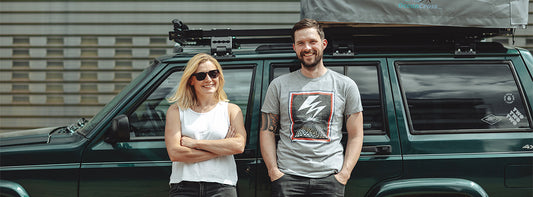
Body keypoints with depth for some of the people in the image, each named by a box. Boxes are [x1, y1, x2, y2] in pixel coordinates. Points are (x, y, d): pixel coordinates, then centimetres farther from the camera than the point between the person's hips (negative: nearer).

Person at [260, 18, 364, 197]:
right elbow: (267, 132, 9)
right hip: (288, 177, 0)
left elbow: (355, 136, 9)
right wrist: (273, 171, -3)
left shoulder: (345, 85, 9)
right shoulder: (279, 85, 10)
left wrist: (345, 173, -3)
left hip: (329, 177, 0)